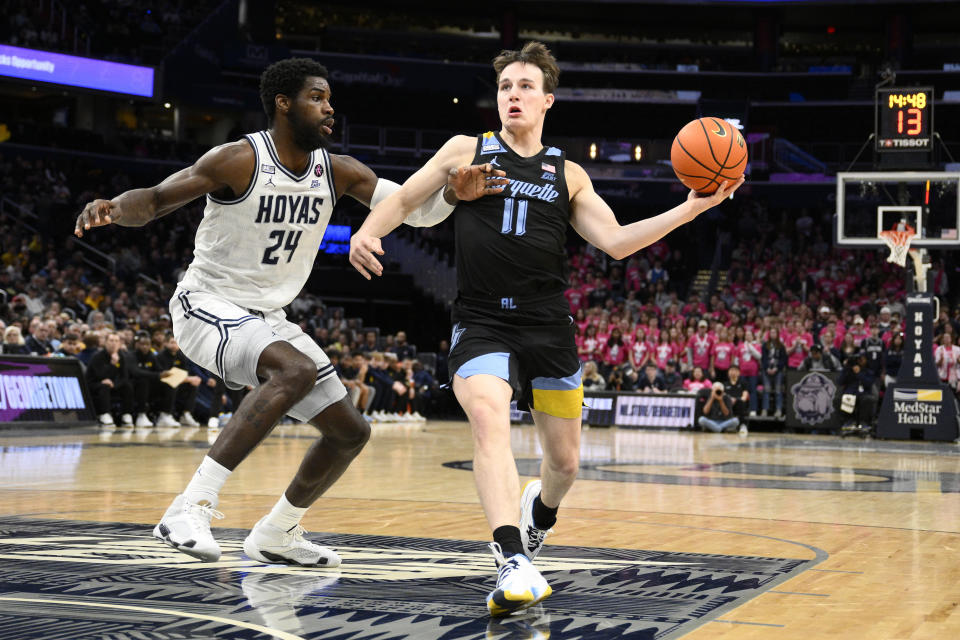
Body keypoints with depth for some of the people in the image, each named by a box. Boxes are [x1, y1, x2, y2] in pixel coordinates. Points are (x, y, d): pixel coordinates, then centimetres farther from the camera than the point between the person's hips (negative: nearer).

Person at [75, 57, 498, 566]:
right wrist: (113, 207, -40)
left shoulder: (338, 172, 1)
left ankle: (276, 534, 28)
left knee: (350, 432, 8)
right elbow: (152, 201, -17)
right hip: (207, 307, -8)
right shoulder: (239, 161, -16)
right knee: (296, 370, -37)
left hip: (267, 318, 8)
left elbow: (415, 209, -2)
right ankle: (191, 507, -35)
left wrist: (452, 193, -24)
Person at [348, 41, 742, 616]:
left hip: (549, 327, 3)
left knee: (566, 461, 8)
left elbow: (616, 242, 6)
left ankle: (538, 510, 45)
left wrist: (692, 208, -3)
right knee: (490, 419, -30)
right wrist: (367, 233, -10)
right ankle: (514, 564, -37)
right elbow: (403, 201, 11)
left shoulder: (568, 175, 12)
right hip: (482, 326, -2)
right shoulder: (467, 151, 8)